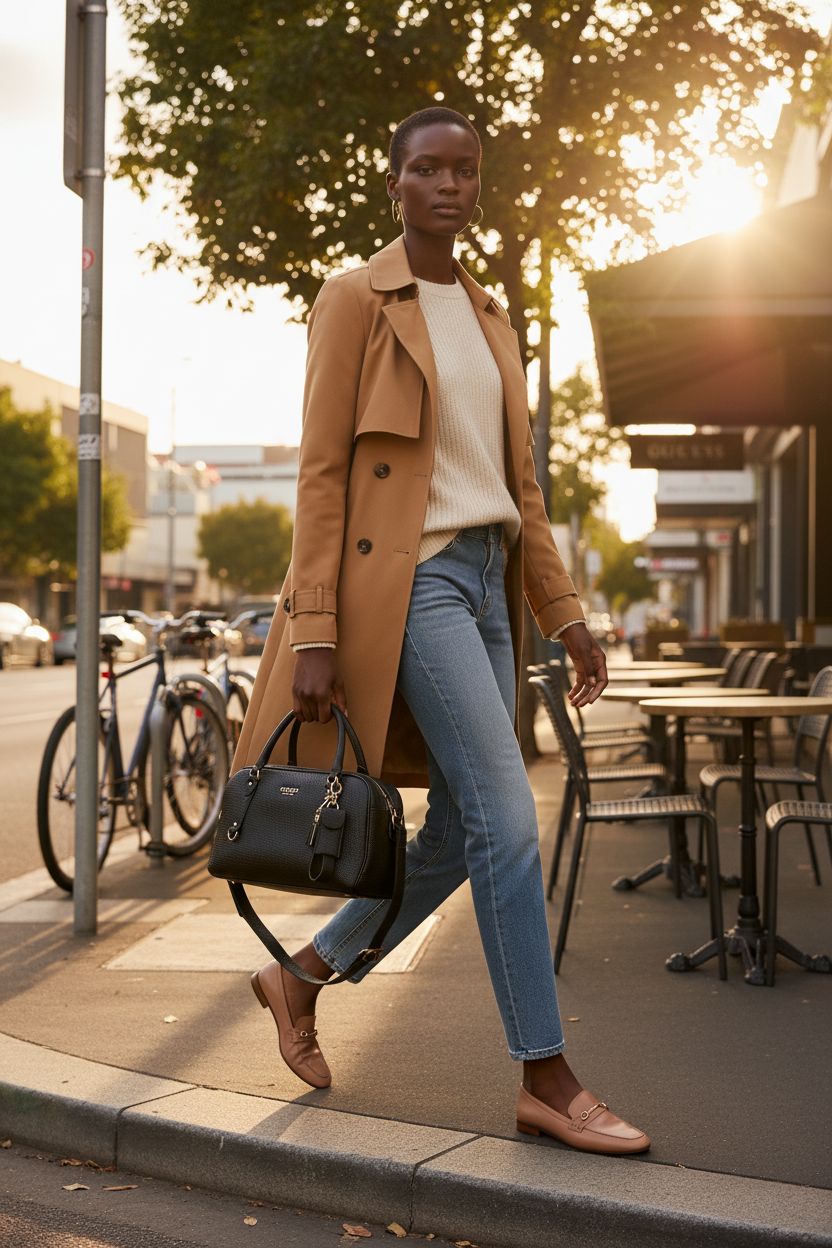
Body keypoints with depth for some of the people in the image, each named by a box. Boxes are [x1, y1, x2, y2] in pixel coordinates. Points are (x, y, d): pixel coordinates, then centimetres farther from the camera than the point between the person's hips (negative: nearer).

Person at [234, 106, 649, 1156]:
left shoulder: (488, 316, 18)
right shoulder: (355, 299, -2)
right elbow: (321, 472, -8)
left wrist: (564, 615, 12)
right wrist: (313, 633, -13)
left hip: (485, 579, 8)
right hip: (406, 579, -8)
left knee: (458, 836, 6)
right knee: (508, 821, -12)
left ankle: (302, 978, 26)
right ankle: (547, 1081, -4)